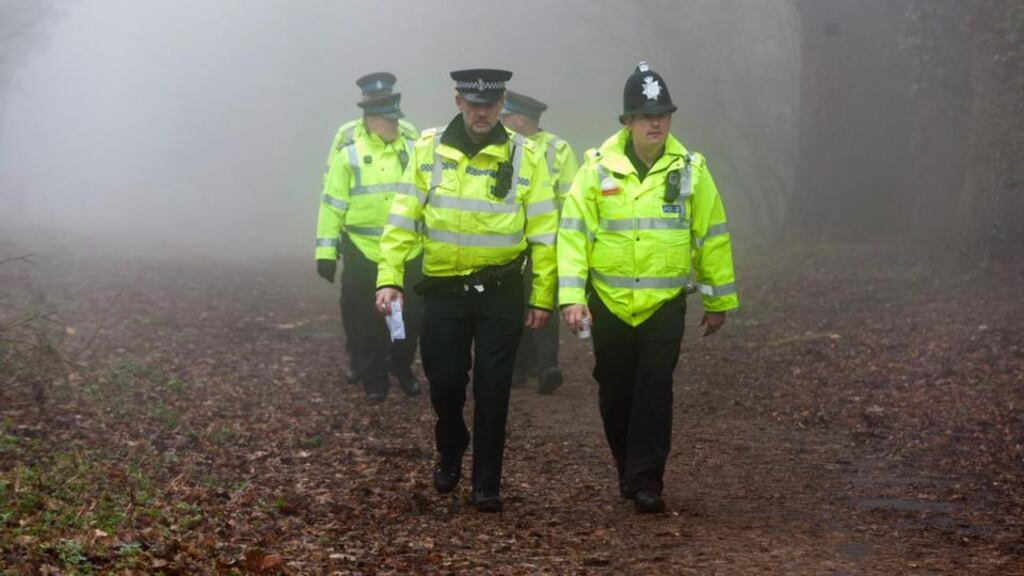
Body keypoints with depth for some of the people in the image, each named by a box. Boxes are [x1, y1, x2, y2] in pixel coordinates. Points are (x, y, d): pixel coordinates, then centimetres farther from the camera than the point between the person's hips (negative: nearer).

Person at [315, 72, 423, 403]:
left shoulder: (412, 144, 2)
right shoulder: (348, 149, -8)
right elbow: (332, 202, -5)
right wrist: (326, 251, -6)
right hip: (363, 254, -3)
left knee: (411, 316, 11)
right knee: (367, 320, 7)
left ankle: (402, 368, 32)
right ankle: (374, 378, 22)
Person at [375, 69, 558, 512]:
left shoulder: (525, 156, -3)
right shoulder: (429, 150, 0)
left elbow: (544, 232, -1)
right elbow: (403, 219, 0)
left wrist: (543, 297, -3)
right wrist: (389, 278, -9)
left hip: (501, 291, -1)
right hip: (443, 289, 1)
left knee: (492, 389, 1)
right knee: (445, 381, 6)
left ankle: (487, 484, 13)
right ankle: (450, 453, 35)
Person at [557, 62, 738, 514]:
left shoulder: (690, 169, 1)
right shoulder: (598, 168, -3)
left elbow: (712, 235, 8)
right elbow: (573, 234, -4)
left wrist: (719, 300, 11)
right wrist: (571, 297, -12)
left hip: (664, 304, -1)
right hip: (609, 302, 1)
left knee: (654, 392, -9)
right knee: (615, 393, 10)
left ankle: (646, 482, -3)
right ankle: (627, 468, 31)